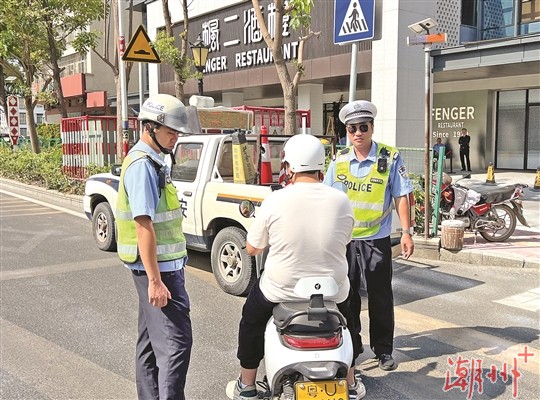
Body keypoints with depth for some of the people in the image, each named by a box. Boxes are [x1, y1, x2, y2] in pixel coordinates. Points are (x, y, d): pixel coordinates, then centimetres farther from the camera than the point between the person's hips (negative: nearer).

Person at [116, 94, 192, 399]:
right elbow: (143, 225, -24)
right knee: (175, 342, -9)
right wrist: (155, 280, -26)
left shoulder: (153, 161, 14)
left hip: (161, 265, 10)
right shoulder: (143, 165, -17)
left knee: (151, 340, 16)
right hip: (158, 269, -10)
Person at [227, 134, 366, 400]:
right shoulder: (342, 201, -9)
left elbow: (252, 249, -5)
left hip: (282, 289, -2)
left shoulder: (274, 201, -16)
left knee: (252, 319, 28)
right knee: (346, 322, 35)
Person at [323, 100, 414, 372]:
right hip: (343, 239, 3)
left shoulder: (390, 157, -5)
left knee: (380, 298, 6)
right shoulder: (339, 160, 4)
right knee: (346, 296, 12)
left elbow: (401, 196, -3)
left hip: (376, 240, -3)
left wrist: (406, 232, -8)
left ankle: (383, 350, 21)